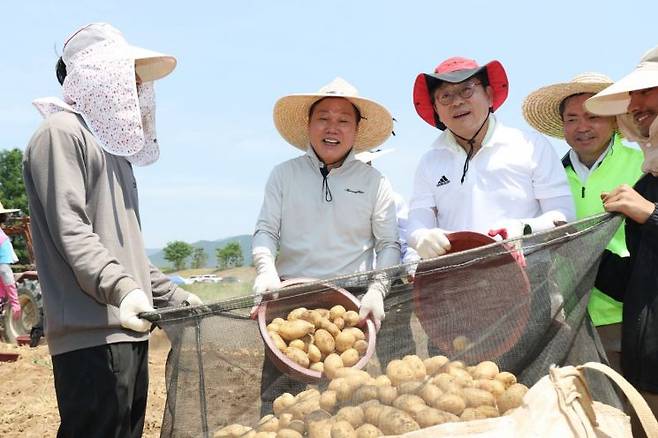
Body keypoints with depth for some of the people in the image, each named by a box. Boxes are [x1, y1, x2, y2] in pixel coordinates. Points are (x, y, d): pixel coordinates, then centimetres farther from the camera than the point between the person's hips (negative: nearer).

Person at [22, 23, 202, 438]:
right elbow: (70, 231, -15)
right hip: (92, 333, -9)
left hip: (130, 327, 9)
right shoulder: (62, 132, -3)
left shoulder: (114, 147, 25)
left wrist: (176, 297, 21)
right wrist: (120, 289, -28)